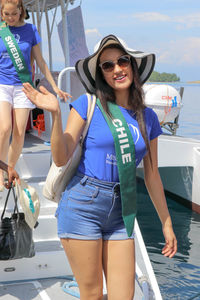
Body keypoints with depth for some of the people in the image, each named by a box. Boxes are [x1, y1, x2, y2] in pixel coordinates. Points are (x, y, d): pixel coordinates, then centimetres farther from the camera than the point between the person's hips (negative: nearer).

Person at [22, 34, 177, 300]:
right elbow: (61, 158, -9)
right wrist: (56, 114, -22)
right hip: (82, 206, -4)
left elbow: (151, 175, 13)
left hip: (120, 212, 4)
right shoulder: (88, 105, -3)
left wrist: (167, 223, 15)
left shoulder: (147, 118, 8)